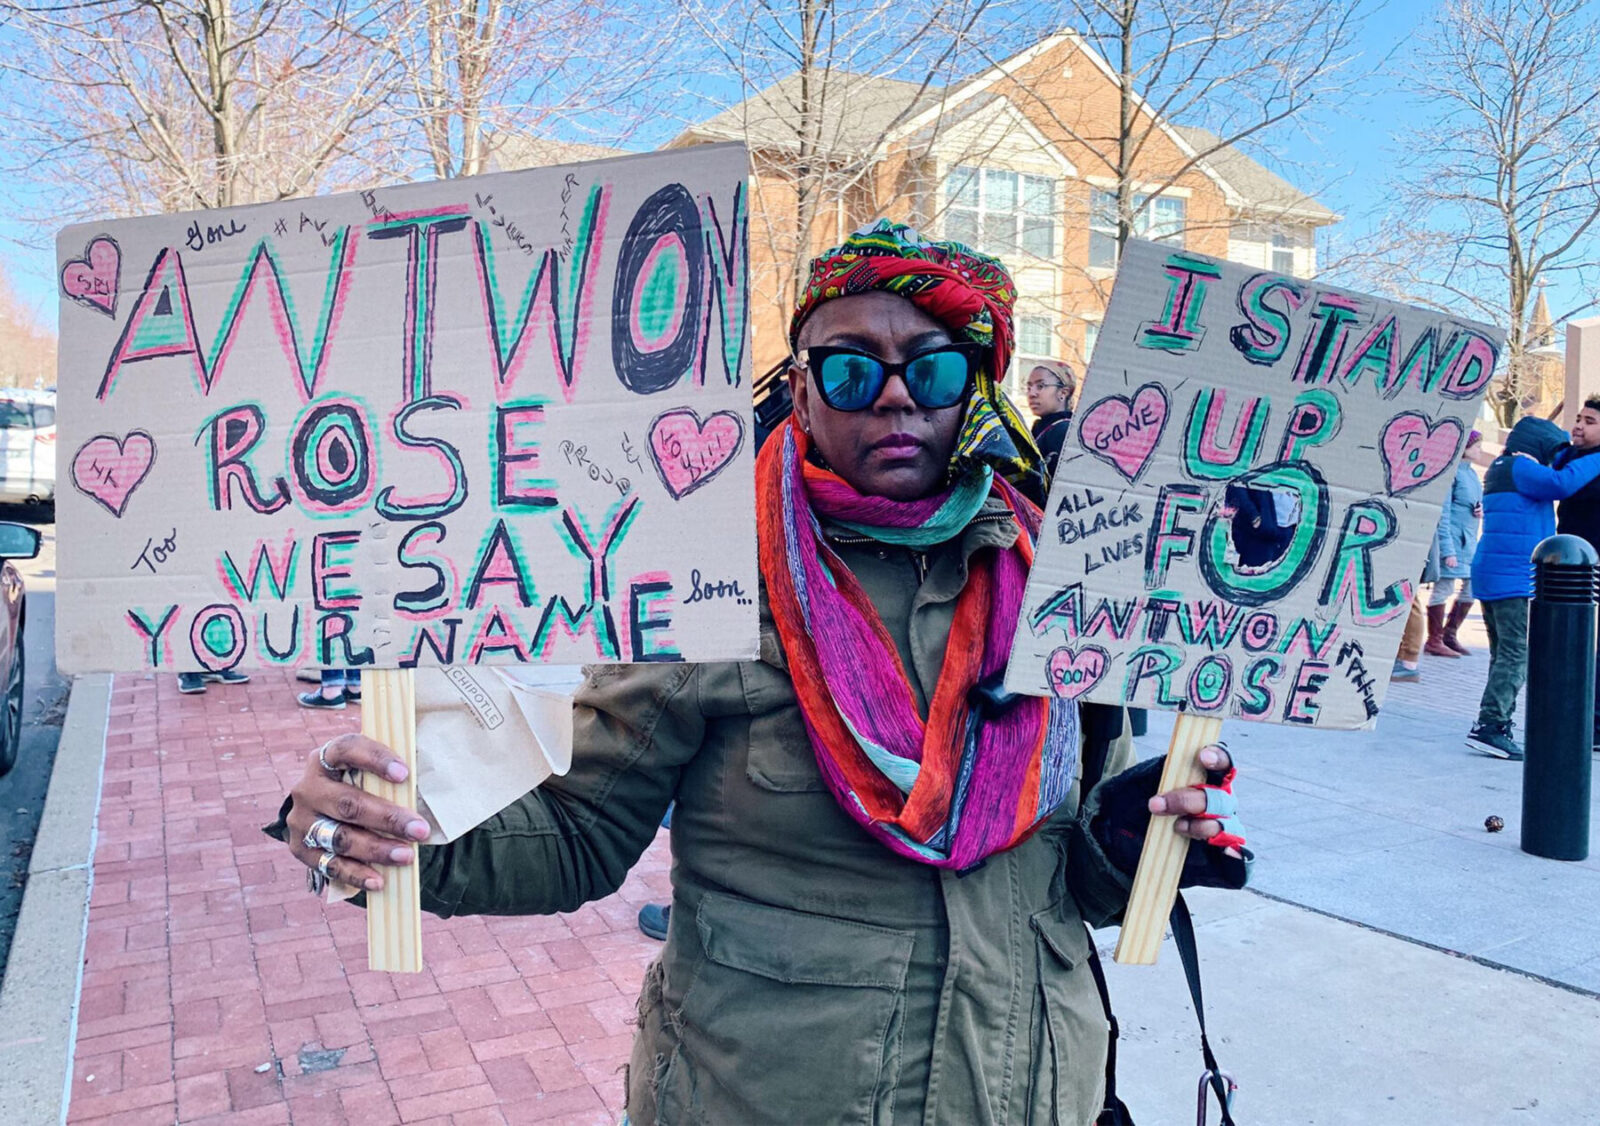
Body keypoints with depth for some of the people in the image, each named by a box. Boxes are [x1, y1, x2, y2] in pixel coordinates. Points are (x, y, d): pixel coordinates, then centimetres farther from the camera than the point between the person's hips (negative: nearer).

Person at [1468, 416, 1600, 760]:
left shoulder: (1500, 469, 22)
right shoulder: (1519, 468, -8)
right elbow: (1560, 483, -25)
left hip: (1489, 575, 10)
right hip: (1516, 577, -10)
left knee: (1504, 655, 12)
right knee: (1517, 655, -11)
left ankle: (1498, 724, 13)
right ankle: (1489, 725, -16)